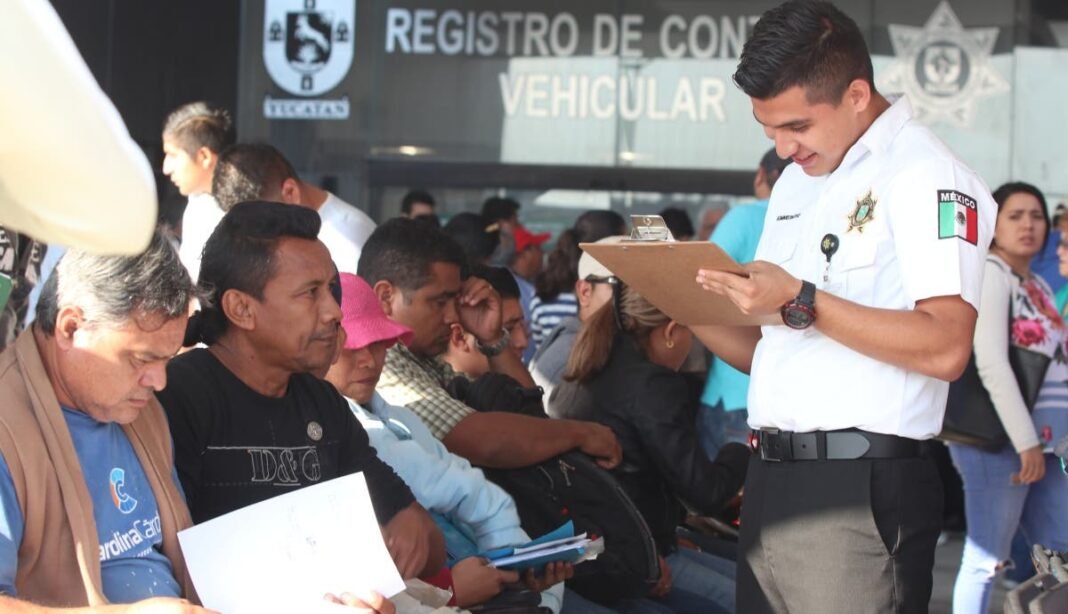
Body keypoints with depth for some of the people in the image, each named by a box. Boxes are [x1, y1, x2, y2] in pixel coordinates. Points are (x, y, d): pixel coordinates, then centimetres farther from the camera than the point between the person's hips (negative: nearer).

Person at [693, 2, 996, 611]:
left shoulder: (926, 175, -8)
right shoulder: (797, 180, 19)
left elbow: (945, 349, -20)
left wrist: (801, 303, -21)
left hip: (858, 493, -8)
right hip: (772, 481, 8)